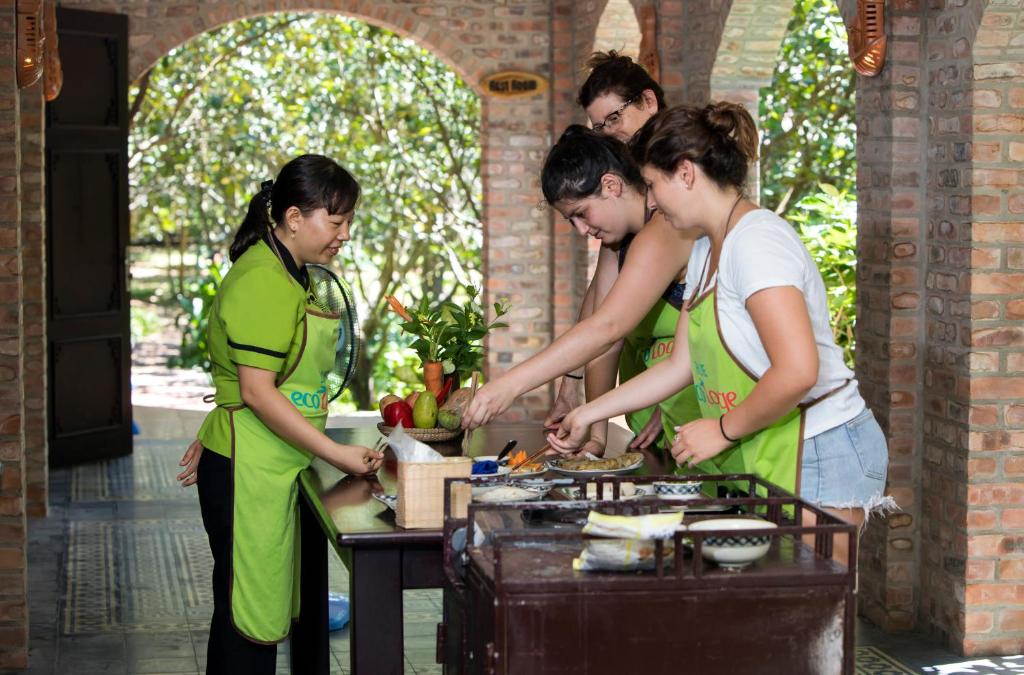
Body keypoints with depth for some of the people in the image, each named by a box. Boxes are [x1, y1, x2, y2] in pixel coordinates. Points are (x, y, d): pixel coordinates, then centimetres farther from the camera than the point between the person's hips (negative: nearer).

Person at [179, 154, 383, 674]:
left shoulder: (292, 276, 15)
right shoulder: (263, 281, -18)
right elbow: (257, 392, -23)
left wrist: (211, 441, 20)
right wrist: (337, 453, -21)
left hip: (277, 469, 10)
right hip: (247, 472, -10)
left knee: (265, 608, 13)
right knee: (248, 617, -4)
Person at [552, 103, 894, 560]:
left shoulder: (756, 240, -17)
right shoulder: (706, 251, 14)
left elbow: (797, 372, -27)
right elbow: (679, 366, 19)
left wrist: (723, 430, -15)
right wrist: (589, 415, 19)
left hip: (818, 458, -9)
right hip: (763, 460, 9)